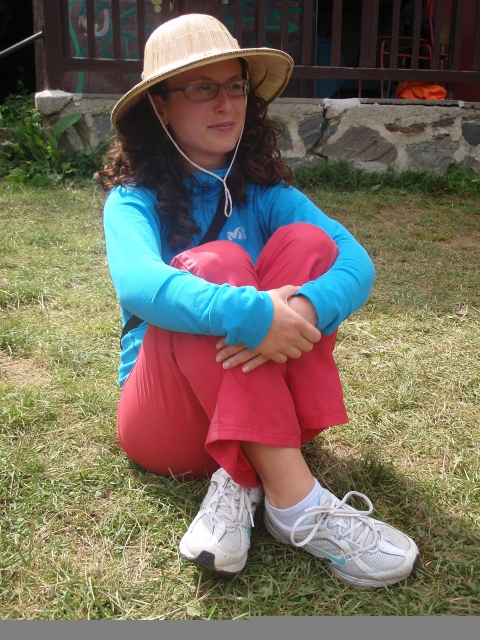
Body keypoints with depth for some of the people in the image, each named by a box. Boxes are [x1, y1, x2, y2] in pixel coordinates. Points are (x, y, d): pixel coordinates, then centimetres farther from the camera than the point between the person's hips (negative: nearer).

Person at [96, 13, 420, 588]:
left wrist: (307, 309, -36)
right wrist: (251, 314, -45)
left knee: (305, 243, -19)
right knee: (214, 262, -29)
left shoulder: (263, 190, 4)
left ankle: (239, 479, -28)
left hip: (264, 402, 3)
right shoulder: (135, 196, -6)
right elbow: (137, 283, -30)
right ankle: (296, 504, -37)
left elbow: (356, 261, -14)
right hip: (167, 415, -3)